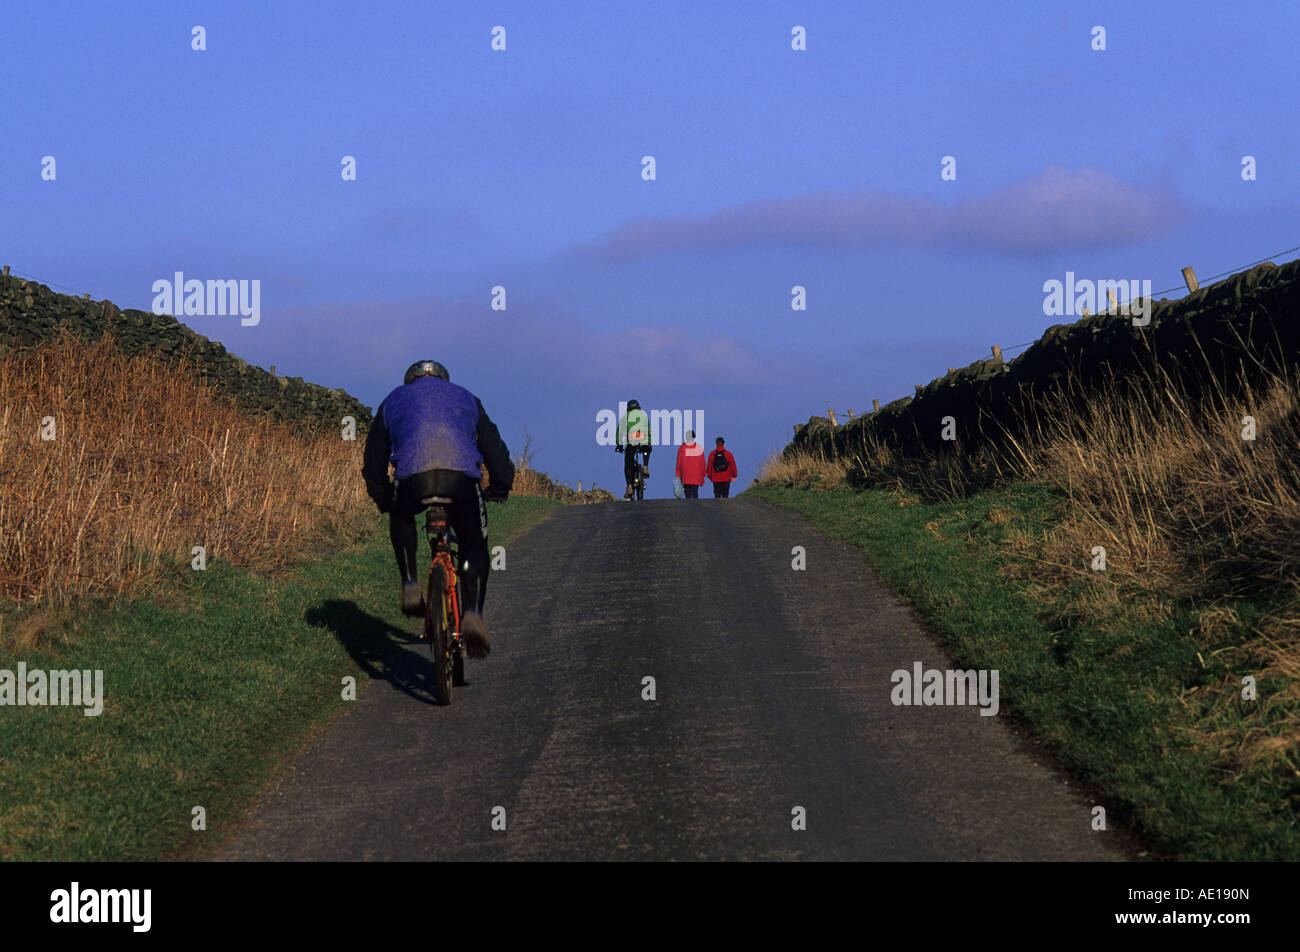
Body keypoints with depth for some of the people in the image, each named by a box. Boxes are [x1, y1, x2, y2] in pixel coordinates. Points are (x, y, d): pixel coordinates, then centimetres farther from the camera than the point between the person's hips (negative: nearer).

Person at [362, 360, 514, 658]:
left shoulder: (394, 400, 33)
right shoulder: (465, 398, 34)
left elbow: (374, 456, 33)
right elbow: (493, 446, 31)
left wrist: (382, 498, 44)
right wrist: (501, 485, 44)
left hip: (413, 476, 0)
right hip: (462, 475, 0)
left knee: (401, 518, 34)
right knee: (474, 547, 14)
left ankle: (410, 584, 17)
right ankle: (473, 612, -9)